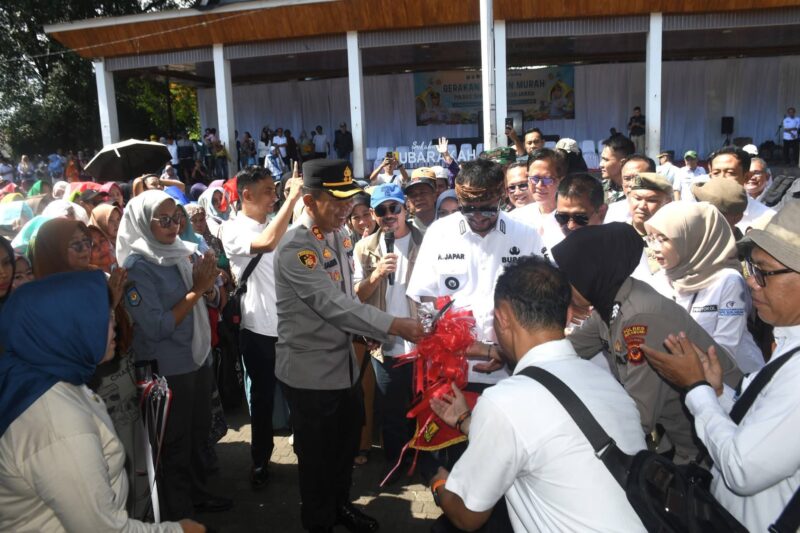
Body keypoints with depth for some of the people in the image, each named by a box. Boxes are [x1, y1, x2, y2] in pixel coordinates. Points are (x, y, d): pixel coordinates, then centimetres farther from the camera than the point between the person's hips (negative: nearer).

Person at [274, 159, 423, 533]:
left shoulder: (340, 235, 4)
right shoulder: (295, 247, -23)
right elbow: (334, 305, -28)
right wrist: (396, 326, -29)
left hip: (344, 361, 8)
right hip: (310, 370, -7)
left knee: (346, 443, 23)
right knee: (317, 453, 12)